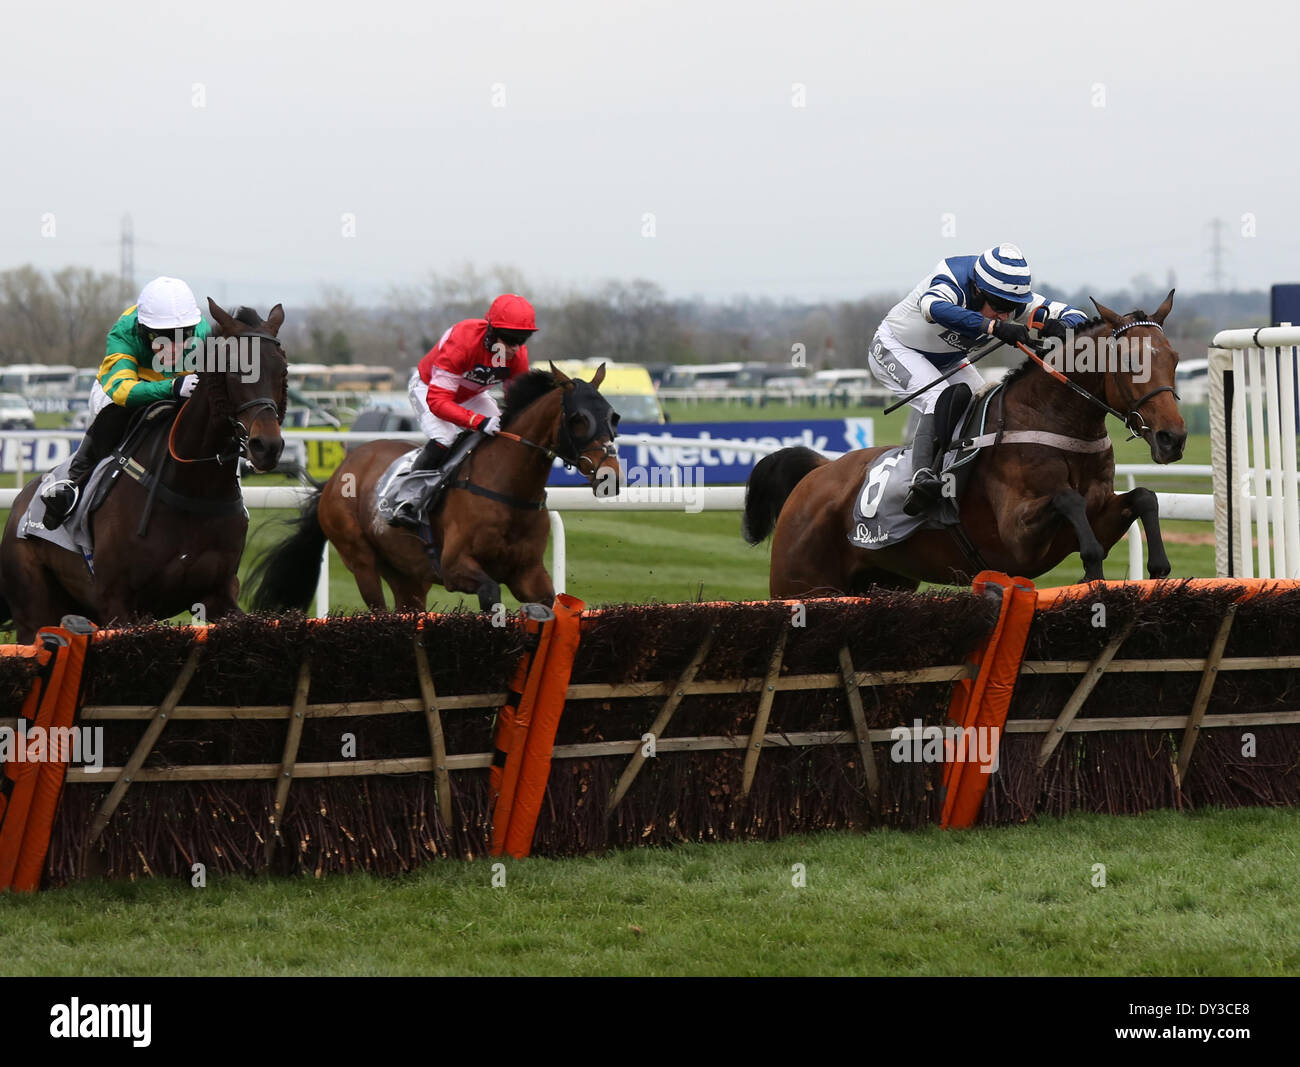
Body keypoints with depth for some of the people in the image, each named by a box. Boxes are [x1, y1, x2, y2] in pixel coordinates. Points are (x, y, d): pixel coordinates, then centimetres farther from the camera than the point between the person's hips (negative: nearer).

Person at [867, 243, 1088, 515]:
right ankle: (922, 477, -43)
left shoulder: (1018, 302, -20)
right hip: (893, 349, -7)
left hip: (948, 361, 7)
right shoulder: (954, 283, -37)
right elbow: (933, 306, -62)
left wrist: (1061, 327, -45)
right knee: (941, 397, -30)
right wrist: (994, 326, -70)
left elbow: (1076, 317, -19)